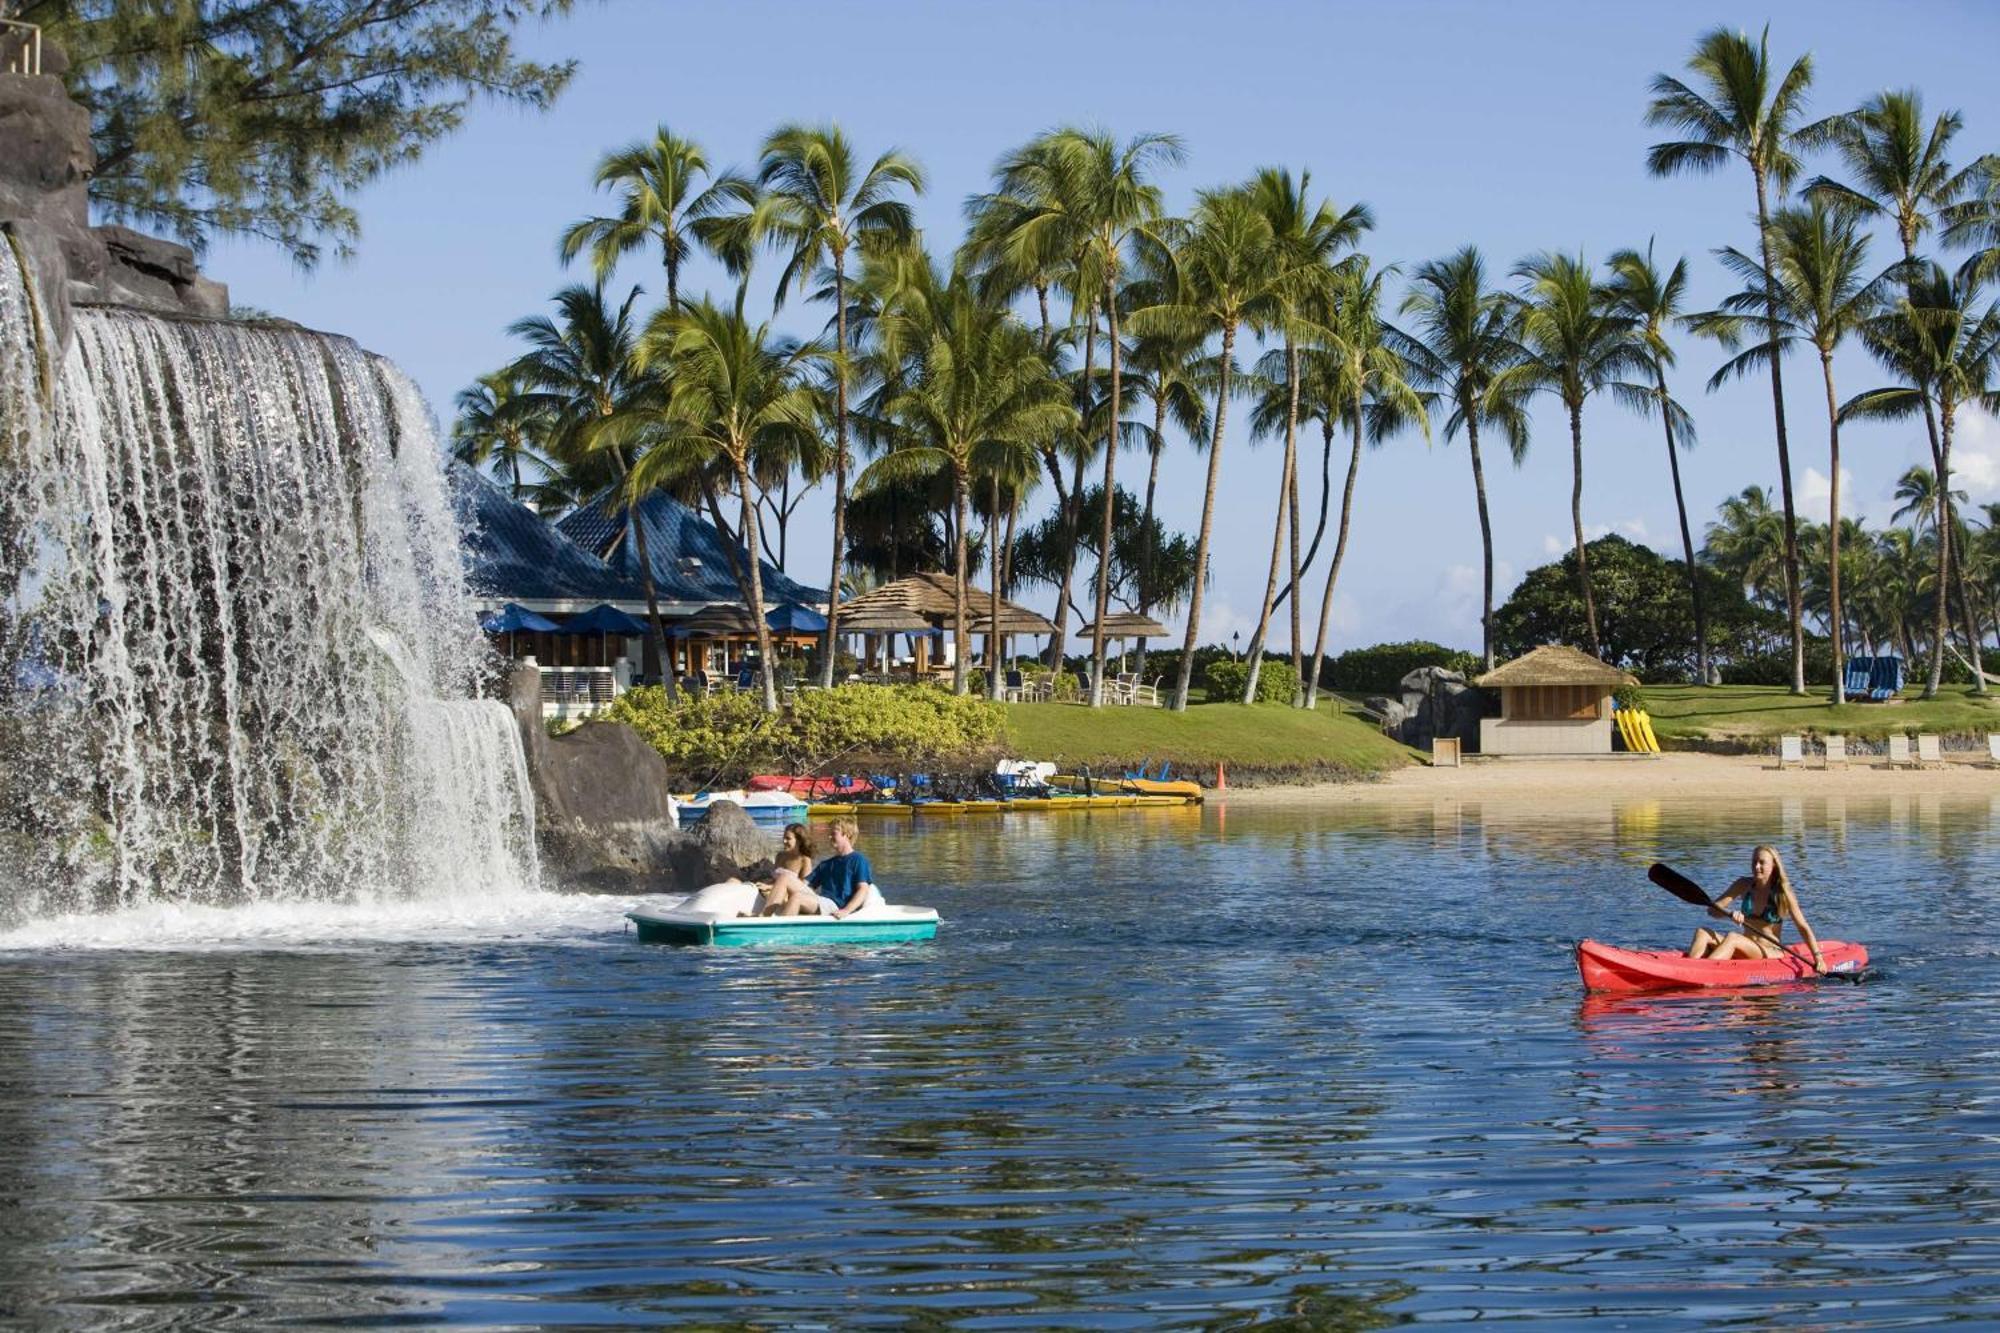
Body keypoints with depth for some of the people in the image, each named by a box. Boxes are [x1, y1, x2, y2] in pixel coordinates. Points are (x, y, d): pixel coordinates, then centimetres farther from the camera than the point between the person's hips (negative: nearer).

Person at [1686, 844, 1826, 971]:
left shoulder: (1783, 893, -4)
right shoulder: (1744, 885, 6)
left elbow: (1803, 928, -3)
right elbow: (1712, 909, 0)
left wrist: (1817, 956, -15)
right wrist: (1730, 914, -22)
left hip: (1771, 952, -5)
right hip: (1745, 949, 5)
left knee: (1732, 937, -33)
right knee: (1703, 933, -20)